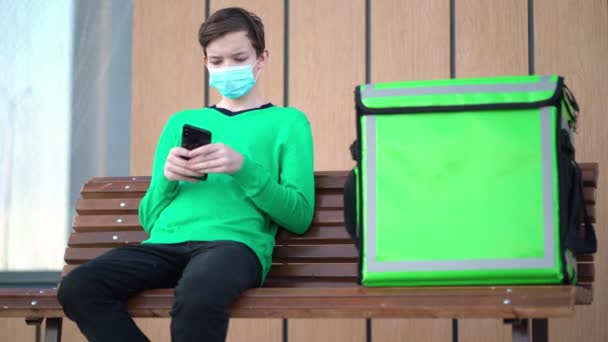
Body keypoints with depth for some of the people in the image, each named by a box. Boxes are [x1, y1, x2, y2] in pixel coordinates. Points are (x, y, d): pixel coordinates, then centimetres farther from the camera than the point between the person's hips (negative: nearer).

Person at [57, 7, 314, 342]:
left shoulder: (288, 121, 16)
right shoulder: (181, 122, 28)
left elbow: (299, 217, 6)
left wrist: (244, 169, -8)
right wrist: (165, 179, 1)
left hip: (234, 242, -4)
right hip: (166, 243, 4)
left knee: (198, 295, -43)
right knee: (77, 288, -28)